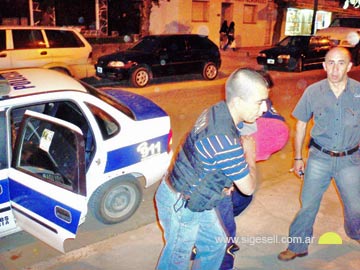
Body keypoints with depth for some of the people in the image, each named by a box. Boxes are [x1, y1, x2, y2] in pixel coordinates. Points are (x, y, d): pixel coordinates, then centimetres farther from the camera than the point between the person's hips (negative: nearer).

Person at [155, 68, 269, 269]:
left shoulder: (217, 111, -7)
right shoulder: (225, 141, -36)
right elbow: (248, 187, -21)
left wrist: (223, 181, 0)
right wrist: (250, 154, -6)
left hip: (196, 198, 9)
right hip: (181, 205, -9)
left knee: (215, 242, 24)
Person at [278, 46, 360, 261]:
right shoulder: (313, 92, -8)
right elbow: (301, 124, 2)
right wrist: (298, 157, 5)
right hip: (319, 157, 0)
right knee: (308, 205, 6)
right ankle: (298, 247, 25)